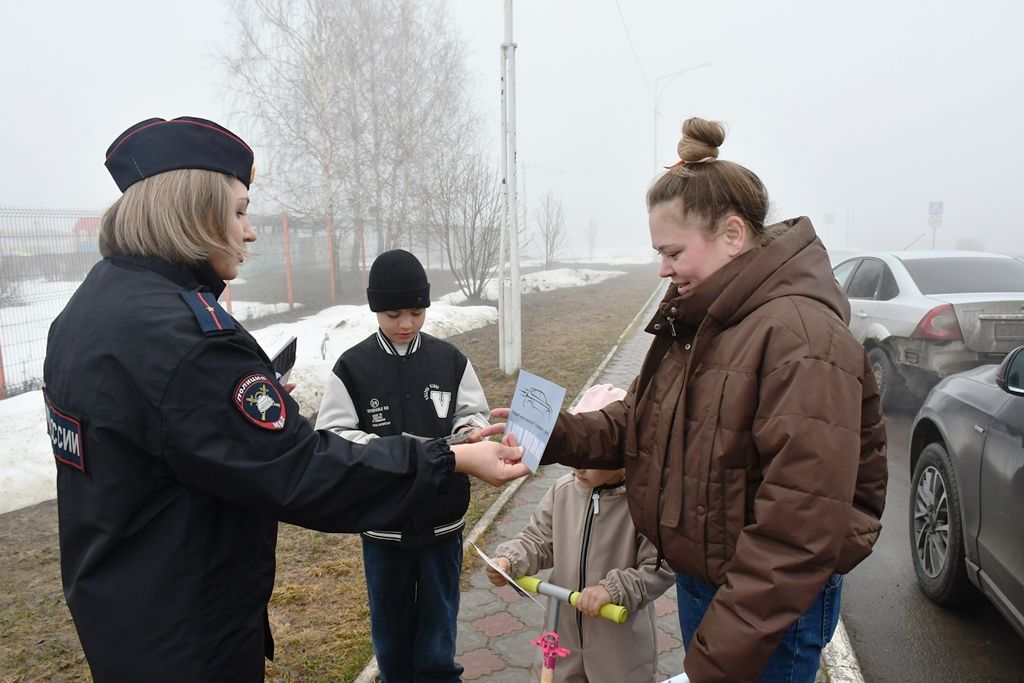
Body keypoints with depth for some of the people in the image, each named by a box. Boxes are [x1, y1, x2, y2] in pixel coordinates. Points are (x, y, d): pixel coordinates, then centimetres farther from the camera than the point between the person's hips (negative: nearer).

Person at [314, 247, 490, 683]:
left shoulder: (450, 360, -3)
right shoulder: (351, 367, -7)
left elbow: (475, 417, 4)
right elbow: (331, 437, -10)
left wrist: (463, 435, -18)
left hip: (441, 517, 1)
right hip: (382, 521, 0)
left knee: (438, 626, 15)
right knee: (391, 625, 18)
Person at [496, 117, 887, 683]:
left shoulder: (803, 338, -26)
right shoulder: (692, 323, 4)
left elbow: (800, 528, -28)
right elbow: (637, 420, 6)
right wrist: (555, 433, -12)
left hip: (771, 610, -8)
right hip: (696, 578, 8)